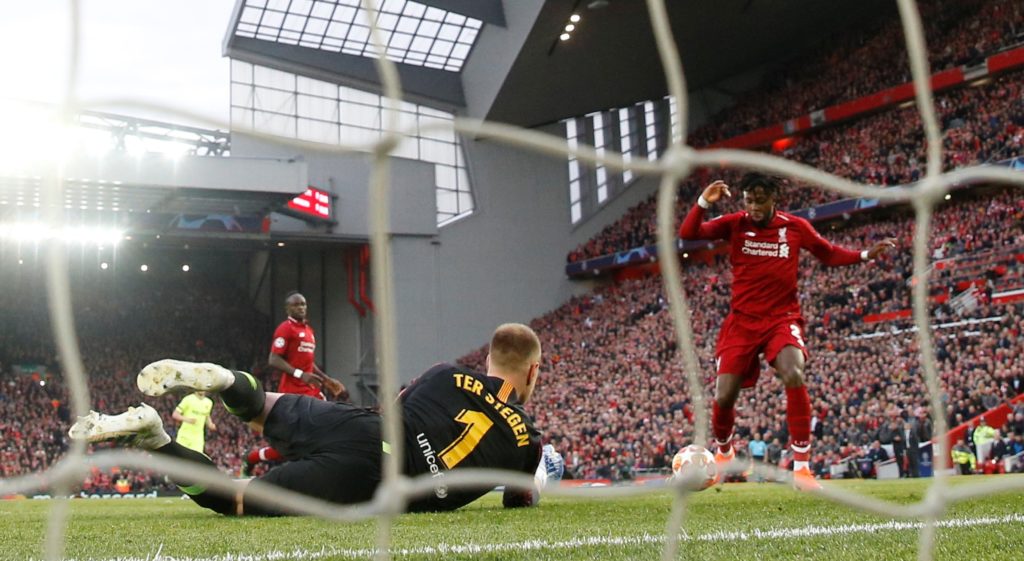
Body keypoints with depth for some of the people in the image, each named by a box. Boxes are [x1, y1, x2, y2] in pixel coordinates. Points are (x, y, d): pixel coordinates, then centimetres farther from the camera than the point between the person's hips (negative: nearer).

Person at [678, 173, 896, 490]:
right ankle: (723, 452, 30)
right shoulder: (734, 224, -2)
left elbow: (829, 254, 14)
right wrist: (704, 203, -24)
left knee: (794, 377, -29)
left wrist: (865, 255, 0)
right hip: (742, 321, 1)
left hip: (782, 318, -1)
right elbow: (687, 234, -10)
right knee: (724, 397, -4)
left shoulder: (795, 226, 0)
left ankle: (801, 467, -18)